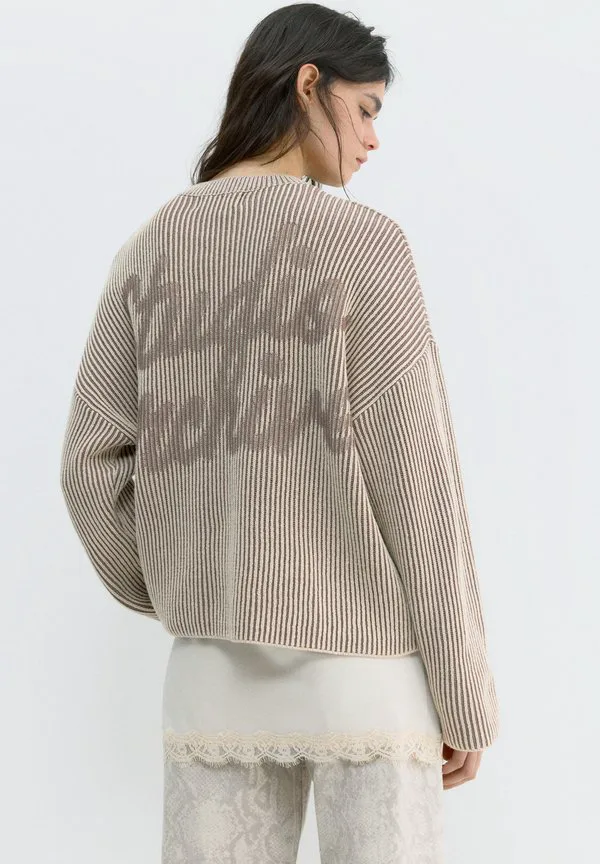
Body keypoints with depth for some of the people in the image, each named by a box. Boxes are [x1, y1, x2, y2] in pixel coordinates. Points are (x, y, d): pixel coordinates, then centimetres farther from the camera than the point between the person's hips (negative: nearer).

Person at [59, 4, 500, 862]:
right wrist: (466, 695, -4)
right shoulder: (363, 243, -10)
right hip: (365, 671, -4)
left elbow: (92, 464, 2)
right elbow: (416, 486, -12)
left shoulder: (150, 249, 6)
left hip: (214, 674, 5)